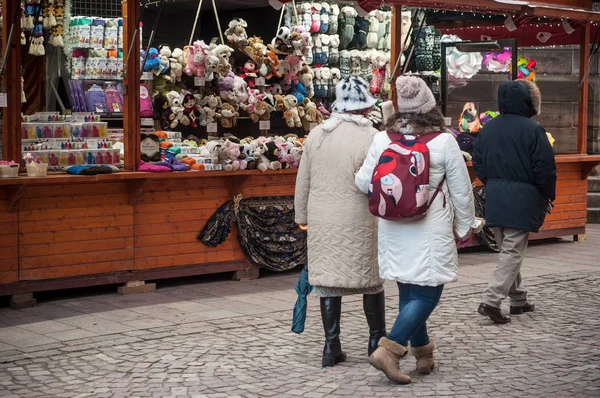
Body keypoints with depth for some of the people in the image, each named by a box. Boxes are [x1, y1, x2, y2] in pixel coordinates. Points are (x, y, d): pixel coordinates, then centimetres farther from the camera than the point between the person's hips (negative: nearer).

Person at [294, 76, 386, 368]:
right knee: (371, 277, 12)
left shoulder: (316, 134, 4)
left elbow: (303, 180, 10)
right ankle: (377, 339, 23)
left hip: (322, 220, 4)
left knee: (328, 278, 8)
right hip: (359, 221, -3)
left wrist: (302, 215, 20)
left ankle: (331, 346, 8)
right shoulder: (371, 137, -12)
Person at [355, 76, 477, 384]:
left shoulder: (382, 139, -3)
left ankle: (422, 353, 26)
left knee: (408, 291, 16)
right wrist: (464, 226, 11)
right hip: (430, 232, -4)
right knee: (427, 293, 1)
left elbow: (364, 183, 4)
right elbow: (461, 190, -4)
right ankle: (389, 349, -13)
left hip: (394, 230, 5)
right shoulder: (444, 142, -11)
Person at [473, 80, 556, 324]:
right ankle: (491, 301, -13)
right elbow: (545, 168, -12)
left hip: (494, 200, 6)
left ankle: (518, 300, 25)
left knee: (507, 250, 16)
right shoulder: (532, 129, -13)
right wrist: (548, 195, 2)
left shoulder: (488, 128, 6)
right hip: (522, 201, -6)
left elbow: (478, 164, 11)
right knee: (513, 252, -4)